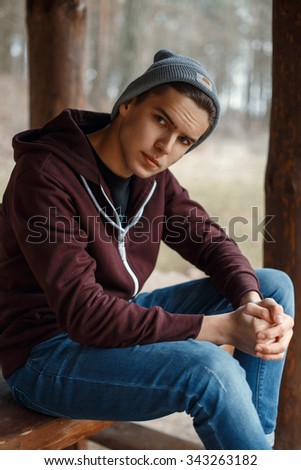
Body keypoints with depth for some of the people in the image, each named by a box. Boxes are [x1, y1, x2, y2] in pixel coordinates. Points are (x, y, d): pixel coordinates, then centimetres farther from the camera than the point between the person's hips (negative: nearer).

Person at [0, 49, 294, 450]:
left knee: (274, 285, 2)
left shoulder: (154, 177, 1)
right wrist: (221, 327, -30)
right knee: (210, 370, -33)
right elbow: (83, 314, -29)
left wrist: (252, 301, -19)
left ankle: (257, 439, 5)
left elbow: (212, 243, 4)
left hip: (120, 321, 8)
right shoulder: (45, 175, -23)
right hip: (48, 352, -8)